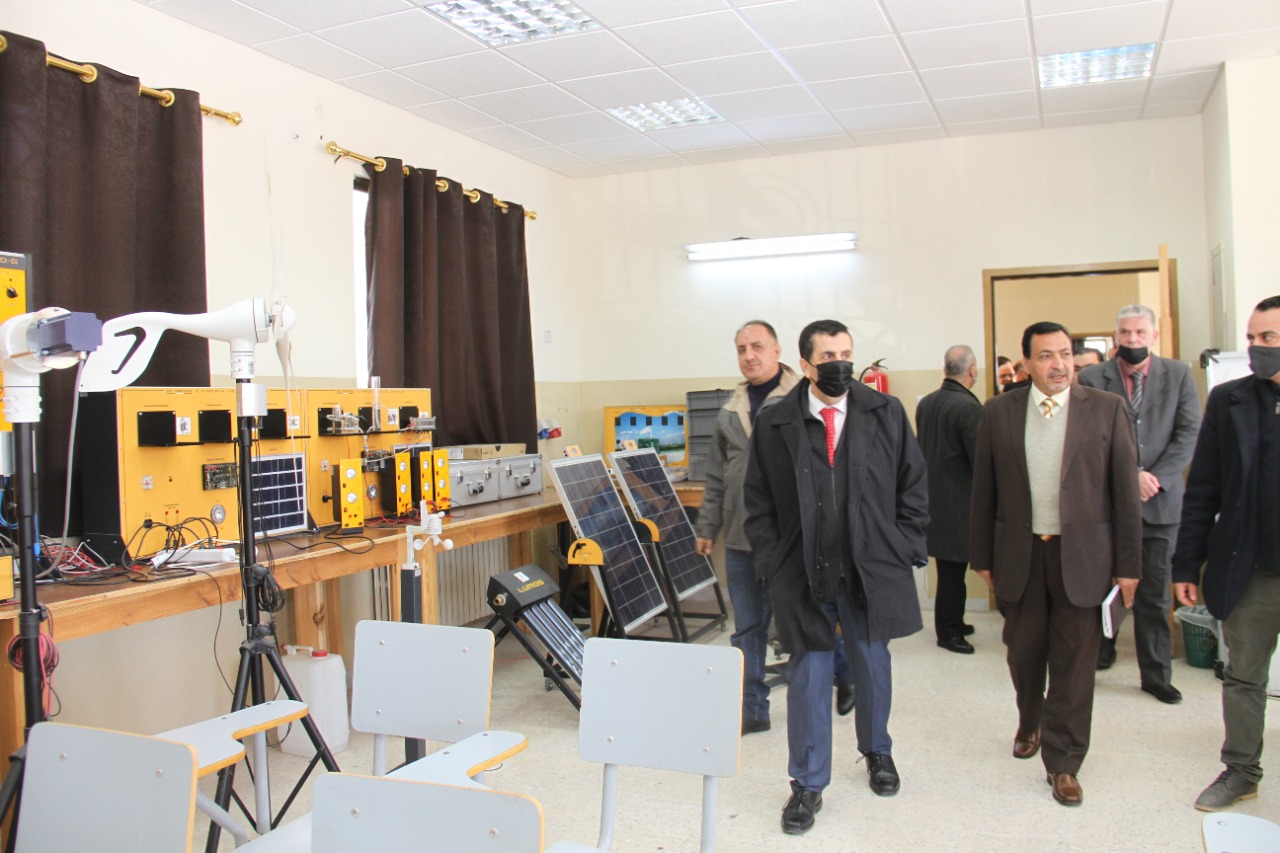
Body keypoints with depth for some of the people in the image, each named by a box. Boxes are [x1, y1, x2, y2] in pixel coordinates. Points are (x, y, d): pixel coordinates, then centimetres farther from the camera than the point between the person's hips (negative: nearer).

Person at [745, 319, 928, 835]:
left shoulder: (886, 414, 0)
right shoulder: (773, 424, -3)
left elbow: (913, 487, 6)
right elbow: (759, 503, 2)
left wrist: (904, 551, 1)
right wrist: (776, 562, -4)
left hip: (872, 570, 2)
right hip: (804, 575, -1)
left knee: (873, 667, 18)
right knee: (808, 676, 5)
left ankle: (877, 752, 44)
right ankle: (808, 786, 19)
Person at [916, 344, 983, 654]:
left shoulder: (925, 403, 5)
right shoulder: (969, 407, -18)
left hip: (932, 496, 8)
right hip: (958, 500, -8)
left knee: (949, 567, 18)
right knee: (954, 567, 2)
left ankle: (951, 622, 29)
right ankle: (948, 631, 11)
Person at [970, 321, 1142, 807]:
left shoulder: (1108, 409, -1)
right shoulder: (998, 413, 2)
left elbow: (1125, 490, -1)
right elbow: (984, 490, 5)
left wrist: (1128, 564, -2)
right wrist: (983, 556, 5)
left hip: (1081, 555, -1)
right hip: (1019, 555, 2)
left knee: (1074, 663, 4)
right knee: (1023, 652, 15)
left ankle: (1063, 762, 19)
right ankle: (1030, 724, 43)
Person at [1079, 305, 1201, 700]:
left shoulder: (1178, 375, 5)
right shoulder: (1092, 378, -1)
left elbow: (1190, 433, -1)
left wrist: (1155, 478, -11)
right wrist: (1130, 476, -15)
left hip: (1159, 502, 1)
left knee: (1155, 594, 8)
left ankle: (1156, 674, 19)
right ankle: (1099, 653, 27)